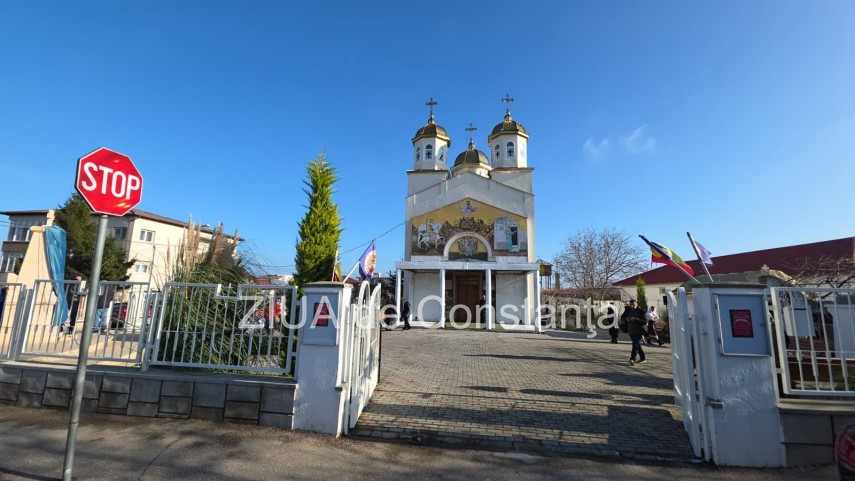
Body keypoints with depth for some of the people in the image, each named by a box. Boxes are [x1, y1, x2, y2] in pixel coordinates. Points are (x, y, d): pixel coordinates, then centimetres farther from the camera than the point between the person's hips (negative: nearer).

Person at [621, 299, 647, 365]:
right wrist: (626, 319, -12)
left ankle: (632, 359, -15)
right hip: (631, 331, 6)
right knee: (638, 345, 18)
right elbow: (622, 318, 10)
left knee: (635, 345, -12)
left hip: (638, 331, -6)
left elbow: (644, 321, -17)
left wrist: (635, 319, -27)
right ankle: (643, 358, 32)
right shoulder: (628, 310, 4)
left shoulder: (640, 311, -11)